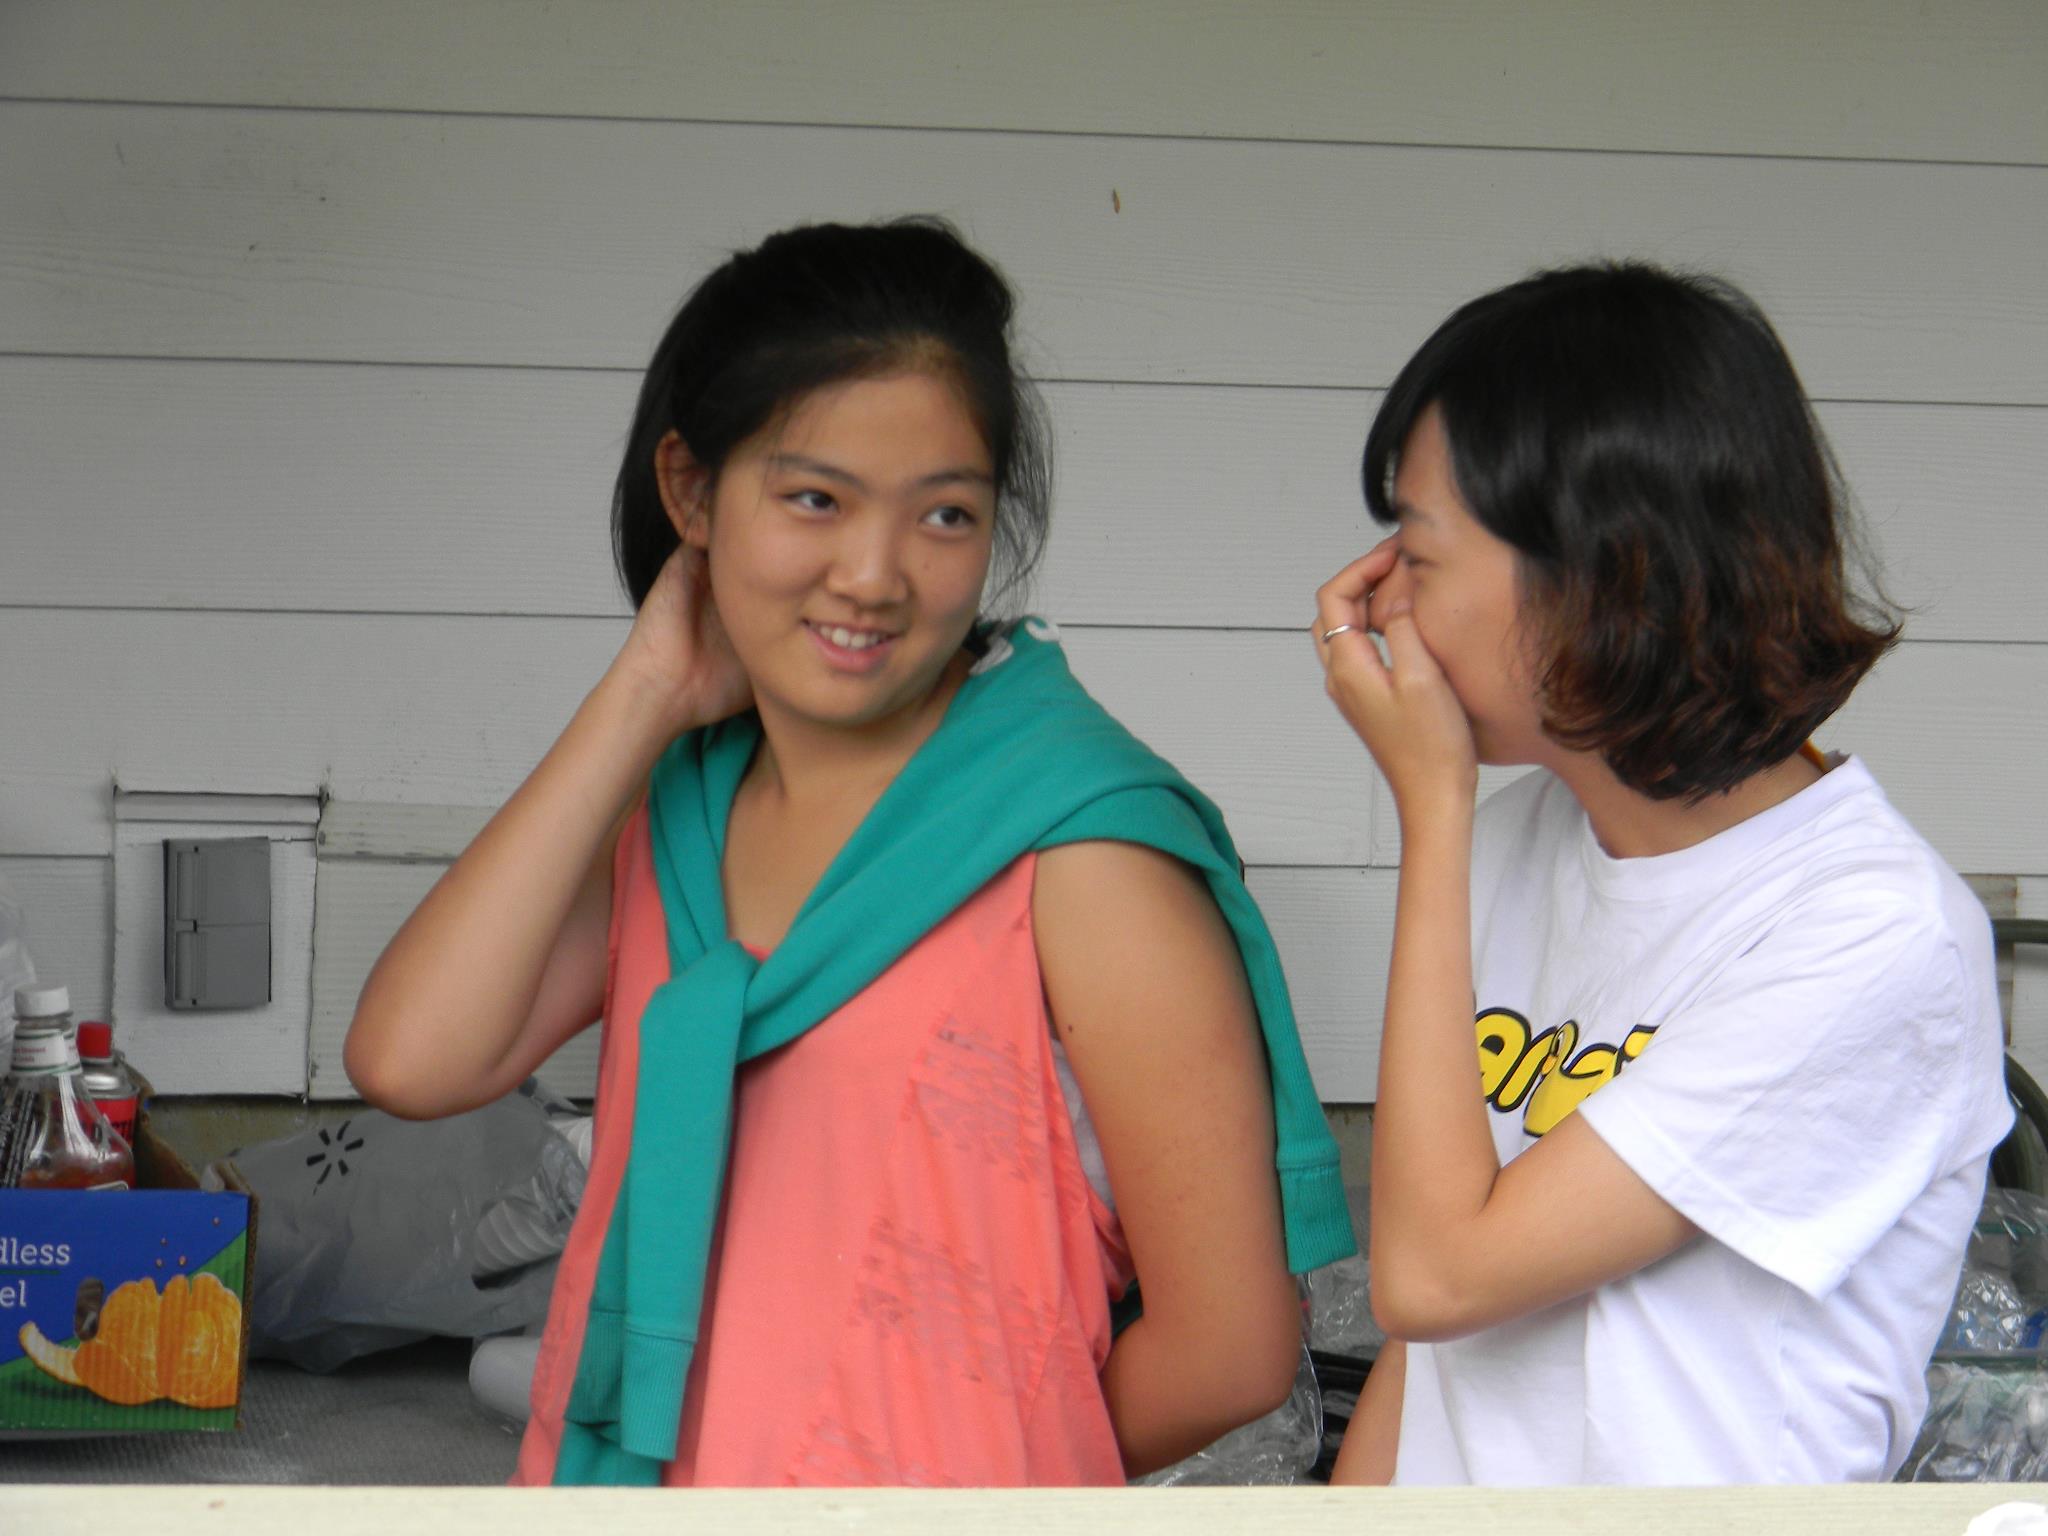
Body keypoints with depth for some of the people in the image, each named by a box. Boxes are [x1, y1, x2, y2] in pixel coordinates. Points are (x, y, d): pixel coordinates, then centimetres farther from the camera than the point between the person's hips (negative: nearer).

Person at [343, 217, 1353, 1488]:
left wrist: (987, 1455, -1)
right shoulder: (665, 804, 3)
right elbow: (413, 1059, -12)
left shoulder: (1080, 847, -16)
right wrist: (643, 697, -7)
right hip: (624, 1470, 6)